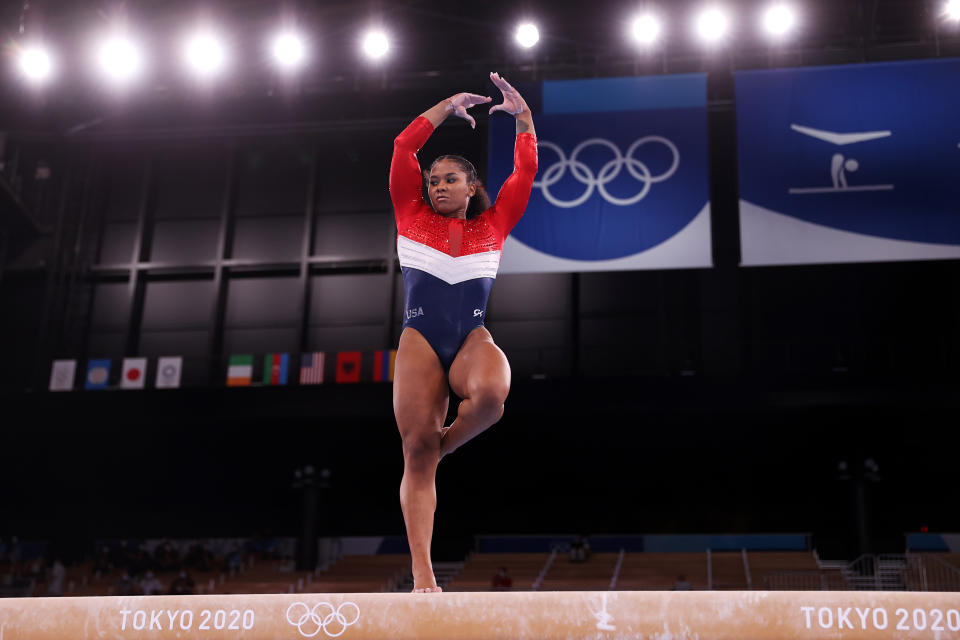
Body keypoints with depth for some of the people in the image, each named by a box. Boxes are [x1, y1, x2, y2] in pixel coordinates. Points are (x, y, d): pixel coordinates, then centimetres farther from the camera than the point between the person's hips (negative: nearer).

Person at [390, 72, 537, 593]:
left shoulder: (493, 224, 15)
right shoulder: (413, 217, 14)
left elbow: (526, 170, 12)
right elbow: (403, 148, 10)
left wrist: (523, 114, 9)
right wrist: (448, 106, 15)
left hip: (472, 339, 0)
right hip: (420, 340, 0)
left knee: (491, 393, -36)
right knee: (417, 452, -10)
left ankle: (448, 442, -2)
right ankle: (422, 575, -11)